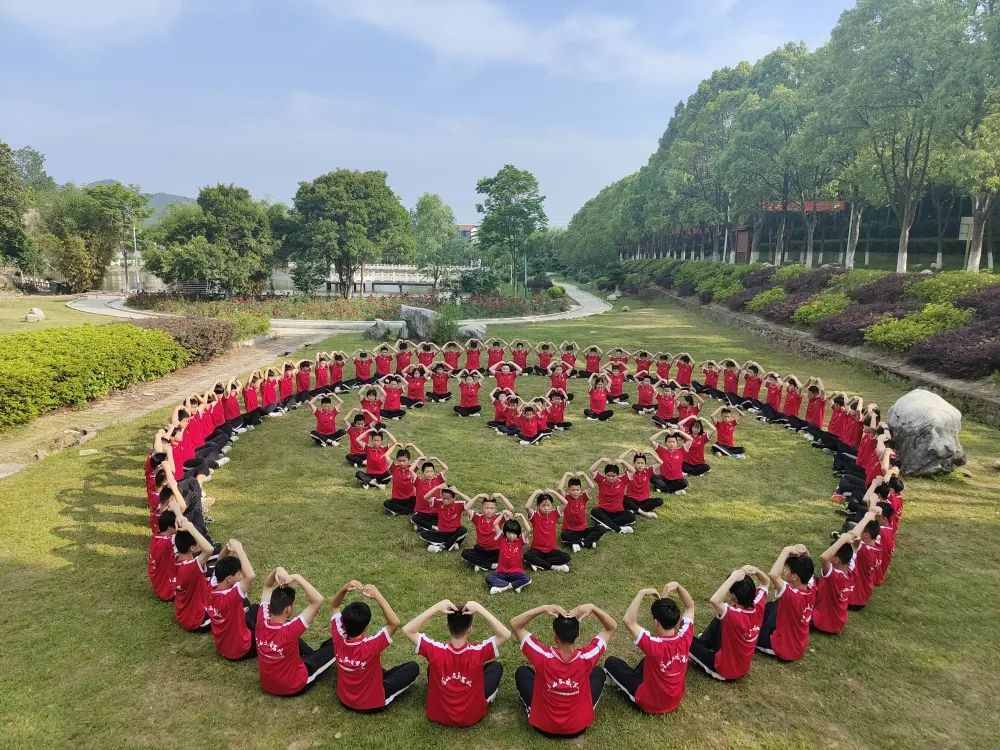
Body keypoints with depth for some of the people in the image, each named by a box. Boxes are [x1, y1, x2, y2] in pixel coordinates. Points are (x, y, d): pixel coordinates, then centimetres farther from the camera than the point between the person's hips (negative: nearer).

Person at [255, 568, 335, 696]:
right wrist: (297, 577, -38)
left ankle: (313, 655, 38)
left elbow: (267, 587, -6)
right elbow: (318, 600, -40)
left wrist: (277, 570, -25)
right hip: (294, 686, -5)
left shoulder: (262, 622, -20)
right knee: (336, 645, 6)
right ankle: (316, 655, 35)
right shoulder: (289, 631, -35)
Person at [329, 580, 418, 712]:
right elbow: (395, 623, -36)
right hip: (371, 704, -5)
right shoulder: (370, 646, -34)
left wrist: (344, 589, -26)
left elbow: (335, 606, -7)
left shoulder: (338, 639, -21)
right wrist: (377, 595, -39)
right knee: (413, 667, 4)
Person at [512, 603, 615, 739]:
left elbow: (515, 624, -19)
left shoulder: (543, 657, -29)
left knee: (522, 672, 18)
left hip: (543, 726, 0)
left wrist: (543, 608, -30)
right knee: (599, 672, 19)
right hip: (578, 728, 1)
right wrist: (592, 608, -27)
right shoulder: (586, 658, -25)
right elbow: (611, 627, -11)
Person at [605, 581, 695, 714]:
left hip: (650, 704, -5)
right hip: (675, 700, 5)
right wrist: (677, 586, -20)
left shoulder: (654, 645, -35)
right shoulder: (685, 638, -20)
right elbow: (690, 606, -6)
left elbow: (628, 620, -38)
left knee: (610, 662, 5)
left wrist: (642, 593, -36)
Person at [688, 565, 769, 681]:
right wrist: (756, 571, -22)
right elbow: (765, 582, -1)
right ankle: (703, 642, 33)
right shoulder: (758, 607, -17)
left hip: (724, 671, -6)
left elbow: (714, 600, -55)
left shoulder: (734, 616, -36)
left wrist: (733, 578, -48)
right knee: (717, 620, 18)